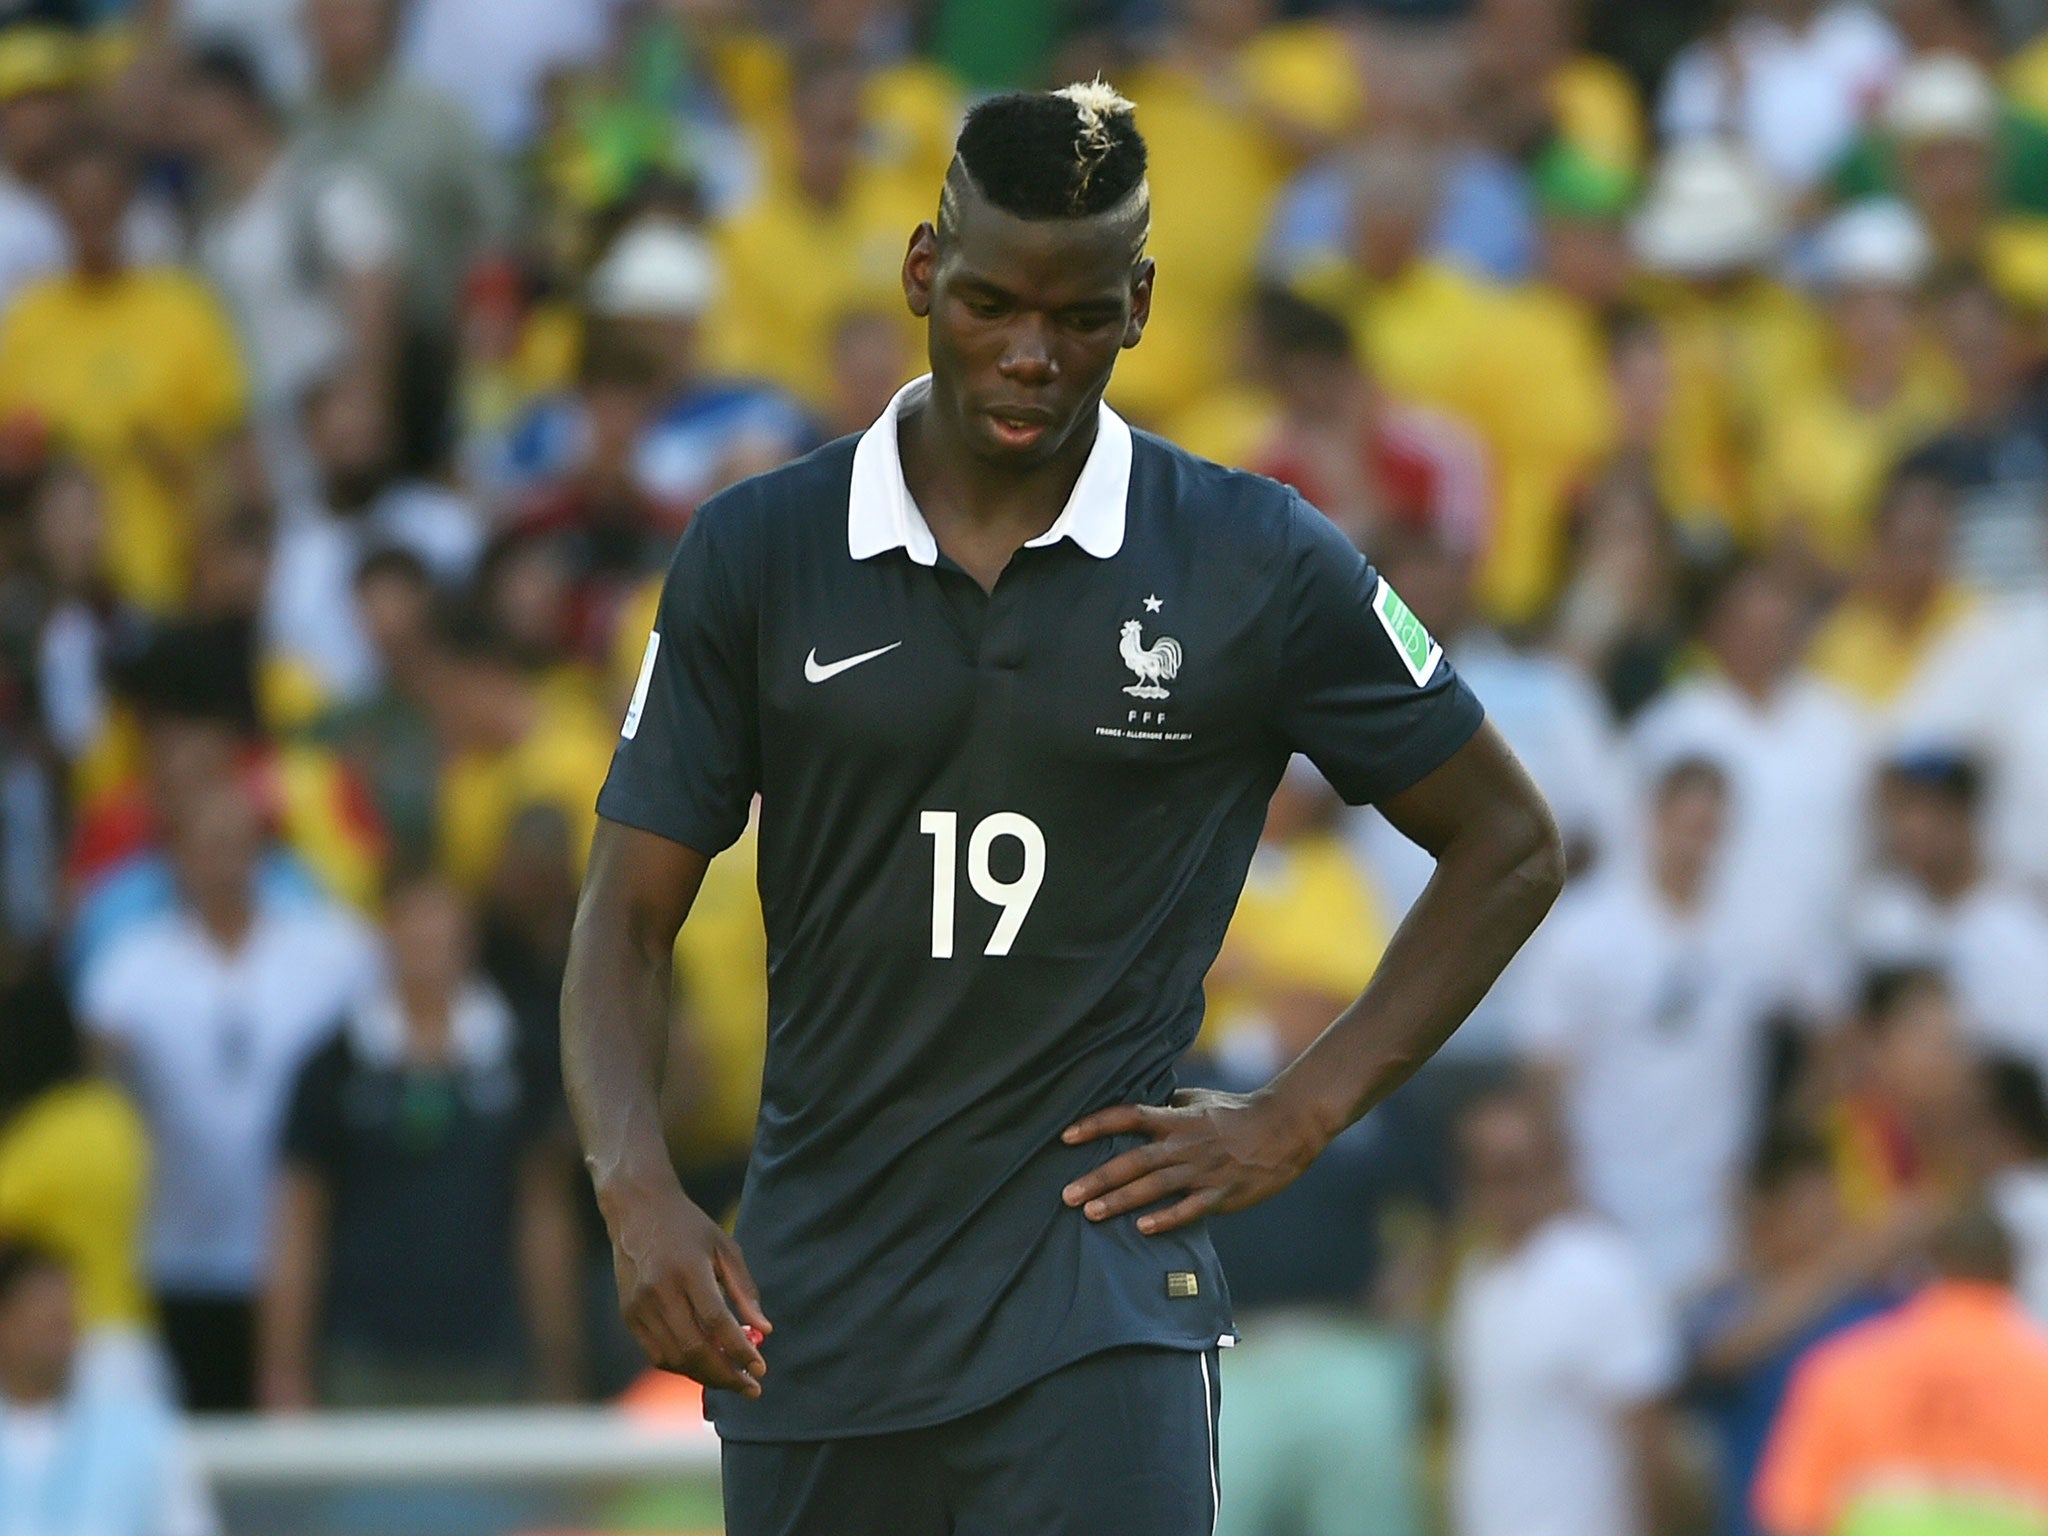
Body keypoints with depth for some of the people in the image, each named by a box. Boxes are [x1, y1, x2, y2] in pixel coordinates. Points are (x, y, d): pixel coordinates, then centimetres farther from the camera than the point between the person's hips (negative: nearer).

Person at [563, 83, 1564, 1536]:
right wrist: (637, 1189, -13)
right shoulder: (756, 553, 4)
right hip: (810, 1301, 3)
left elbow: (1509, 846, 10)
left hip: (1095, 1303, -3)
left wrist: (1299, 1118, 1)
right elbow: (630, 912, 5)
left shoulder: (1261, 566, -1)